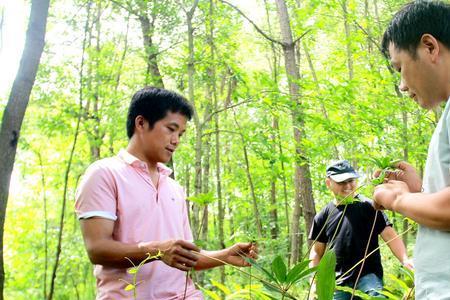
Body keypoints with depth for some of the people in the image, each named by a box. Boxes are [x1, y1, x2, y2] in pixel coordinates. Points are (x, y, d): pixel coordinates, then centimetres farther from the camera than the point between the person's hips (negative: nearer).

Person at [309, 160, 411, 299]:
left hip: (368, 276, -3)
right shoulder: (323, 216, 9)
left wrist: (405, 260, -23)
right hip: (337, 283, 4)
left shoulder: (368, 206, -1)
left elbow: (389, 235, -7)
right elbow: (317, 252, 16)